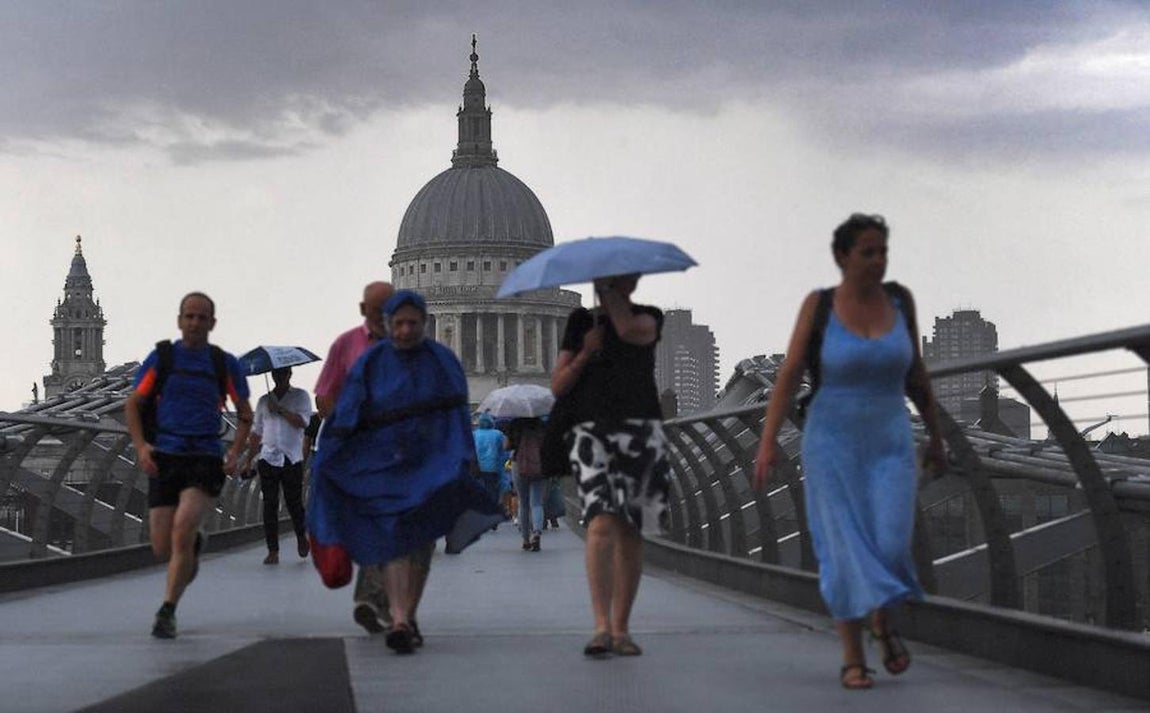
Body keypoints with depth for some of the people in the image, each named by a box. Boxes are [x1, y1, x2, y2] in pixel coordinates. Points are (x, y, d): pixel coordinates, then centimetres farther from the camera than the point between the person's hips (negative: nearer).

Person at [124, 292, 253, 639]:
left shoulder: (225, 364, 6)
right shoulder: (162, 357, 5)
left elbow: (245, 414, 16)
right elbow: (132, 404, 9)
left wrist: (235, 452, 0)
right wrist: (140, 446, -6)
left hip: (205, 461, -1)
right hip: (164, 460, 1)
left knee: (183, 526, -25)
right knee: (162, 550, 0)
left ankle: (167, 612, -13)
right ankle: (194, 545, 38)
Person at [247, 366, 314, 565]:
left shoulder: (300, 396, 6)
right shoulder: (264, 400, 15)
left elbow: (303, 422, -9)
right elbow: (256, 432, 18)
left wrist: (279, 409, -13)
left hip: (292, 459, -2)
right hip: (268, 458, 2)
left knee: (294, 503, 0)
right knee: (270, 505, -3)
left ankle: (301, 537, 27)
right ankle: (273, 551, -1)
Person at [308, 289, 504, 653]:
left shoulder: (442, 361, 6)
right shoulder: (370, 364, 4)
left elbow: (457, 417, 4)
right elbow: (345, 419, 0)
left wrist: (461, 463, -7)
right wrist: (326, 467, -7)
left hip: (430, 463, 1)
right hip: (383, 462, -1)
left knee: (421, 542, 0)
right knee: (393, 536, -15)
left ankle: (408, 616, 11)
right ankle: (399, 621, -25)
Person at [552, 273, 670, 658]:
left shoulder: (648, 318, 11)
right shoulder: (581, 322, 15)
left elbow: (630, 331, -15)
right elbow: (557, 386, 11)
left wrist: (609, 291, -4)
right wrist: (585, 354, -4)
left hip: (640, 431, 1)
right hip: (590, 430, -1)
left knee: (630, 533, 3)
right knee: (602, 523, -19)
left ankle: (621, 629, 12)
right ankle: (601, 626, -23)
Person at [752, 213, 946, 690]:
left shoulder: (899, 299, 1)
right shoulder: (819, 304, -7)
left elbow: (915, 373, 10)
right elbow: (789, 375, -8)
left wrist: (935, 436, 13)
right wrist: (768, 442, -15)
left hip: (889, 446, 2)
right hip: (832, 446, -2)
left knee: (890, 548, -10)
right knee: (846, 553, -7)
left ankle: (882, 619, 21)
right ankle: (852, 659, 7)